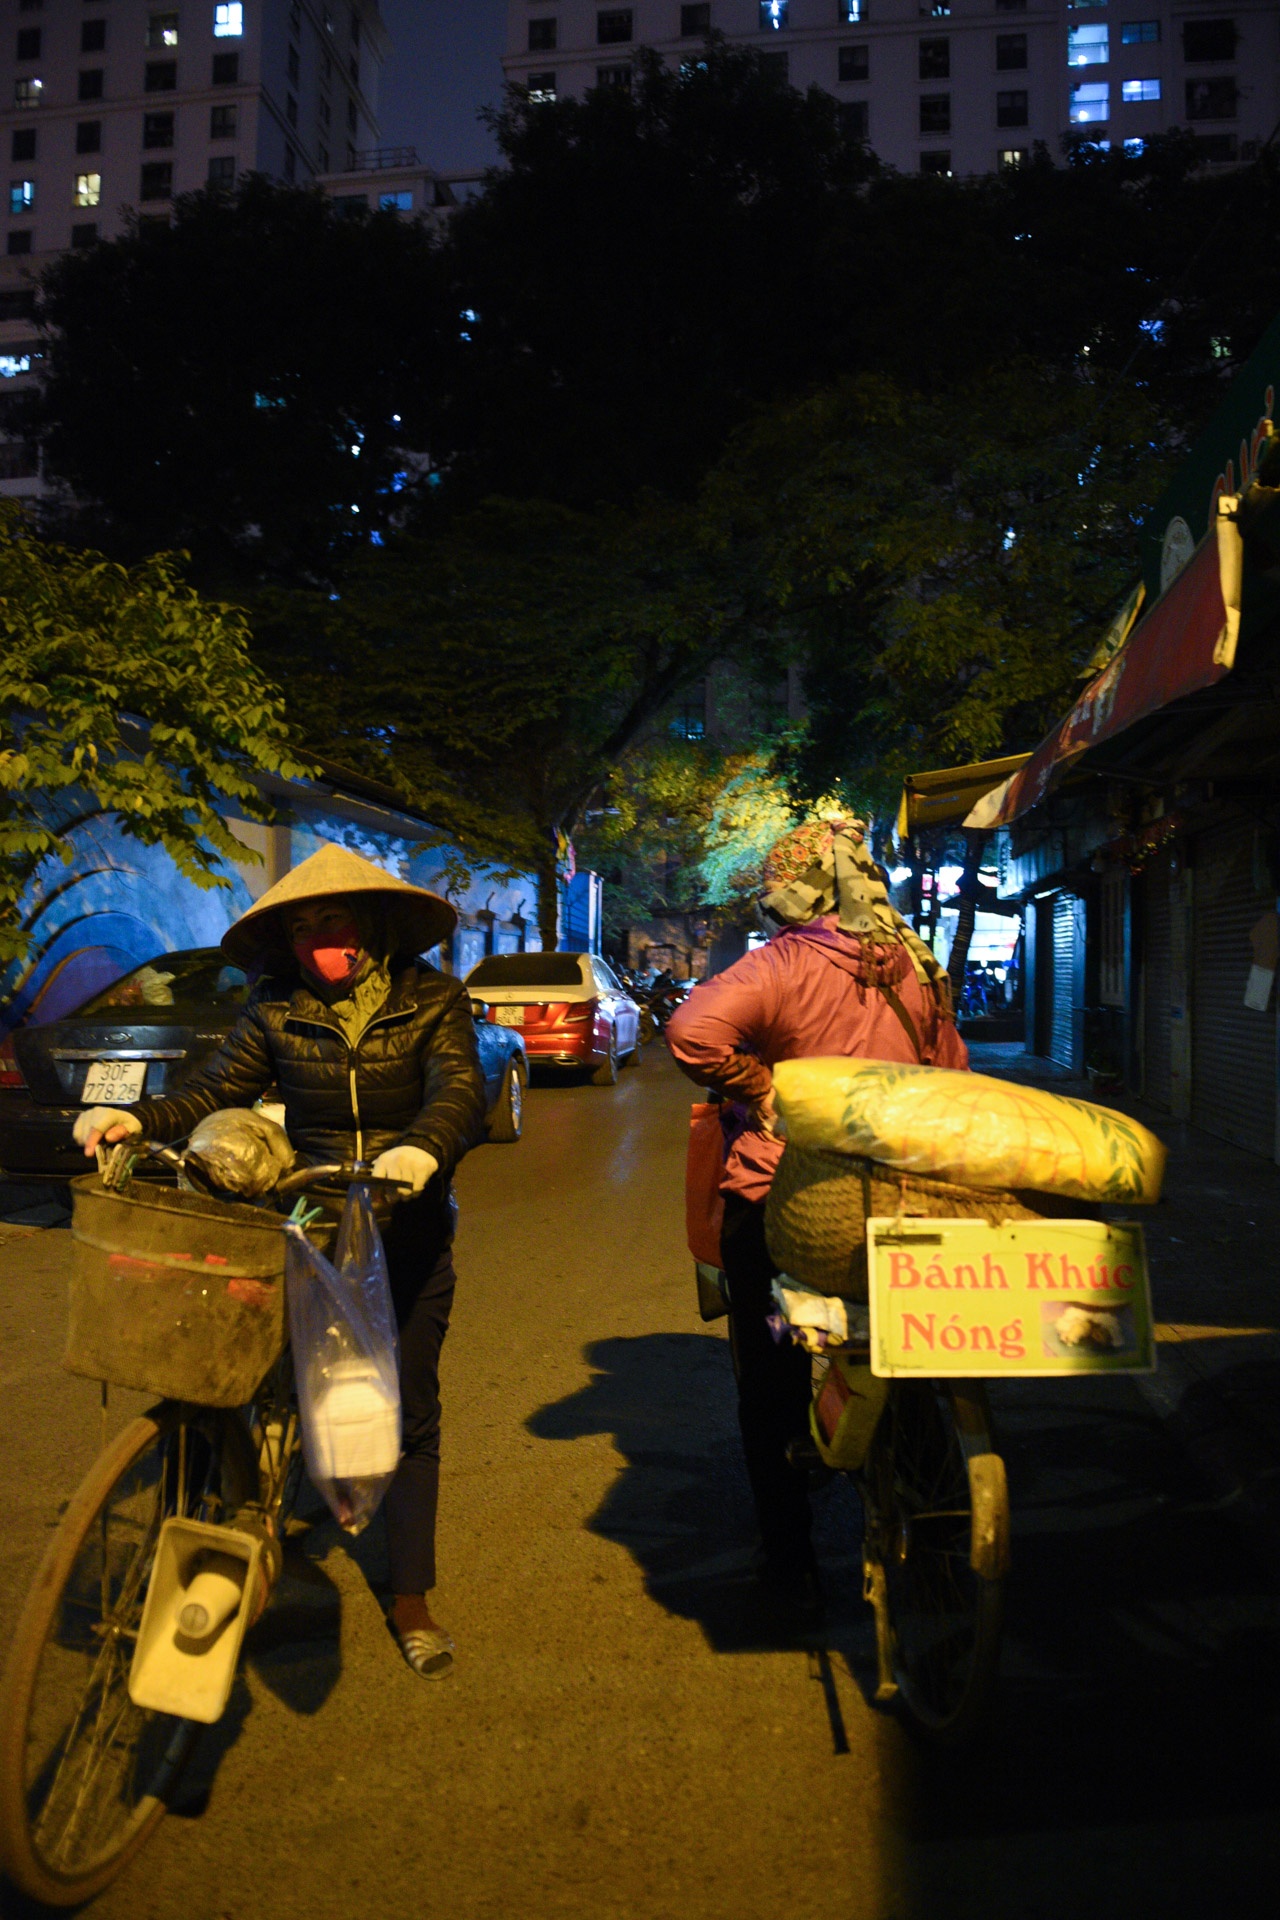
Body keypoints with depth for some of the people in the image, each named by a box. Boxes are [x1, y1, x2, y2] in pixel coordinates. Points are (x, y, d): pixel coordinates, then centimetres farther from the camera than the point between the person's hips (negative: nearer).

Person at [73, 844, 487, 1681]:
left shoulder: (432, 1002, -5)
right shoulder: (277, 1011, 2)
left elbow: (461, 1094, -19)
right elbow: (214, 1091, -5)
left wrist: (423, 1147, -41)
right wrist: (137, 1119, -24)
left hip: (409, 1233, -1)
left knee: (410, 1413, 7)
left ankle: (411, 1599, 22)